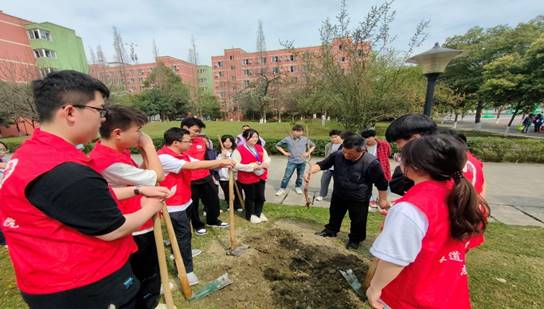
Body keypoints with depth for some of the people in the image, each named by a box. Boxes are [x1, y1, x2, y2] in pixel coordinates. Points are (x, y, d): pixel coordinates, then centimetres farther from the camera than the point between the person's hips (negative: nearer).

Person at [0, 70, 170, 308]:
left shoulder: (30, 152, 0)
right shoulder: (66, 173, -33)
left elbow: (90, 197, 8)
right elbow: (113, 230, -22)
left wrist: (138, 190, 4)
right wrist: (150, 208, -5)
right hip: (83, 290, -9)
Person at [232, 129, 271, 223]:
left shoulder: (260, 148, 7)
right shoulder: (239, 150, -14)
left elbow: (267, 159, 13)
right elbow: (235, 165, -22)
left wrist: (263, 164, -11)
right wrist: (251, 166, -23)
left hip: (260, 176, 6)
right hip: (247, 178, -6)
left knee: (261, 197, 14)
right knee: (250, 197, 9)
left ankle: (258, 213, 38)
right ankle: (250, 215, 32)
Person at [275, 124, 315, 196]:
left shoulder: (305, 139, -2)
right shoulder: (287, 139, -7)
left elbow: (313, 146, 14)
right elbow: (278, 145, 4)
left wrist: (308, 153, 2)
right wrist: (284, 153, -3)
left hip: (302, 162, 2)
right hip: (291, 161, -2)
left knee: (300, 176, 14)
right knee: (286, 176, 0)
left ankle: (298, 187, 36)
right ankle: (282, 188, 16)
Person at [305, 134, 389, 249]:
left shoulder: (371, 162, -29)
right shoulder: (338, 155, -20)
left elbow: (381, 184, -16)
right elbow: (322, 164, -12)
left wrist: (383, 200, -7)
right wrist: (311, 171, -30)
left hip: (359, 199, -4)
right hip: (338, 194, 4)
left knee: (358, 221, 15)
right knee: (335, 214, 25)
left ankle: (355, 239, 42)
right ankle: (331, 230, 50)